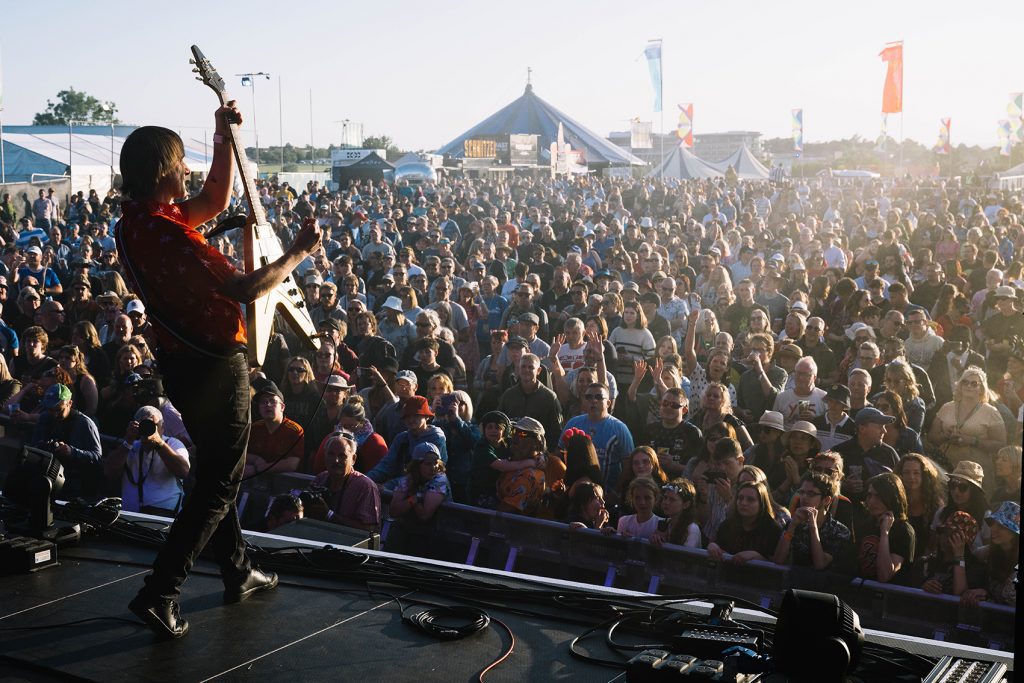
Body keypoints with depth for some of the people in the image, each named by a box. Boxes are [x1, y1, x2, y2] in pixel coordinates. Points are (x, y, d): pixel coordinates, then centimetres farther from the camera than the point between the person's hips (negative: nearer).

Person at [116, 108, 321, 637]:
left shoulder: (135, 221, 5)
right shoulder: (165, 234, -26)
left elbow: (216, 201, 18)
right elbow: (245, 289, -29)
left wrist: (223, 137, 11)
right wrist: (297, 252, -16)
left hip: (181, 360, 10)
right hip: (214, 365, -10)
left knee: (218, 470, 22)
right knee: (219, 483, 0)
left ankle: (238, 573, 34)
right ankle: (159, 594, -1)